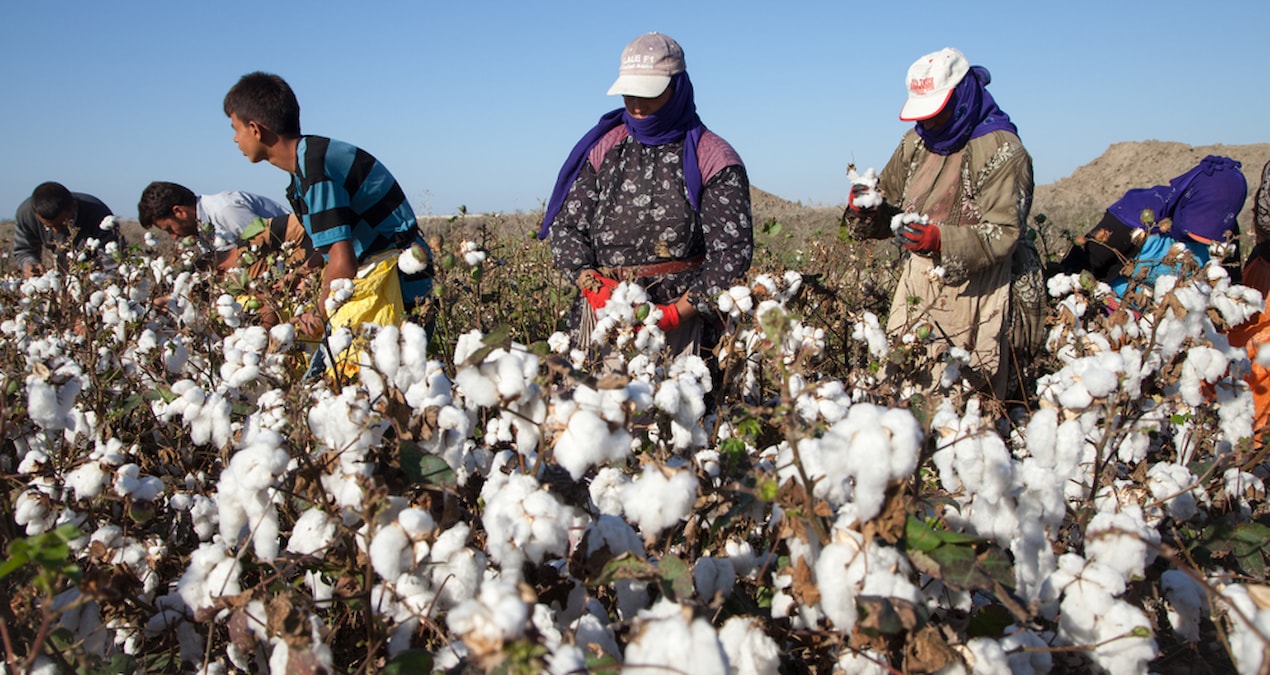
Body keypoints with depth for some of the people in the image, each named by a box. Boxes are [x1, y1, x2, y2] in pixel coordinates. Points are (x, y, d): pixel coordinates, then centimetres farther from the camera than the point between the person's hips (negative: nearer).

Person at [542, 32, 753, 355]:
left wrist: (676, 314, -17)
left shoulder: (714, 160, -1)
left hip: (680, 322, -3)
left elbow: (731, 252, -7)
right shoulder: (603, 147, 10)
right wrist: (592, 286, -11)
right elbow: (565, 225, 8)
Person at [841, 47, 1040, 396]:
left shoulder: (1001, 150, -9)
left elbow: (1004, 234, -16)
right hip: (917, 290, 5)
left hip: (975, 299, -5)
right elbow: (890, 208, 18)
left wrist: (940, 241, -31)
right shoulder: (917, 142, 11)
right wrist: (866, 210, -5)